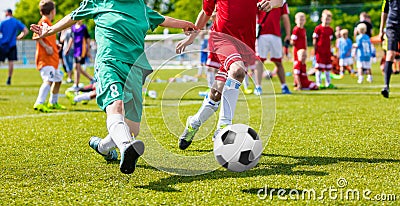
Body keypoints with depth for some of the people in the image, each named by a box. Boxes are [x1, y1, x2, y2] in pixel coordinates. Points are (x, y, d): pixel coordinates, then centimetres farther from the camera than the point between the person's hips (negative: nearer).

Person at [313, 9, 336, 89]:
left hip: (327, 52, 6)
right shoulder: (318, 28, -5)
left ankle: (328, 83, 14)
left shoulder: (330, 30, 12)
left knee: (328, 68, 8)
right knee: (319, 67, -4)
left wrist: (330, 50, 15)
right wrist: (315, 50, -9)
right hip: (320, 51, -6)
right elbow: (314, 40, -5)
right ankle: (318, 83, 0)